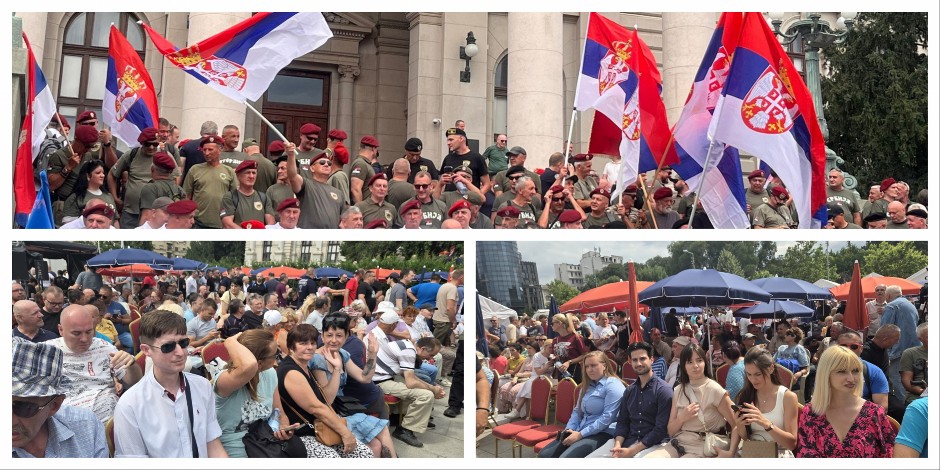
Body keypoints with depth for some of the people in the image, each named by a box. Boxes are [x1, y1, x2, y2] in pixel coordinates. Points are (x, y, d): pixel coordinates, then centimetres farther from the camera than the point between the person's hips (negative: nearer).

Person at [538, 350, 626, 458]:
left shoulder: (613, 385, -9)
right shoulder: (587, 385, 19)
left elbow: (607, 417, -18)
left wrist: (580, 434, -18)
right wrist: (569, 429, 2)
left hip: (602, 434, -8)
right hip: (580, 432, 8)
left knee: (565, 457, -30)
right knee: (544, 454, -9)